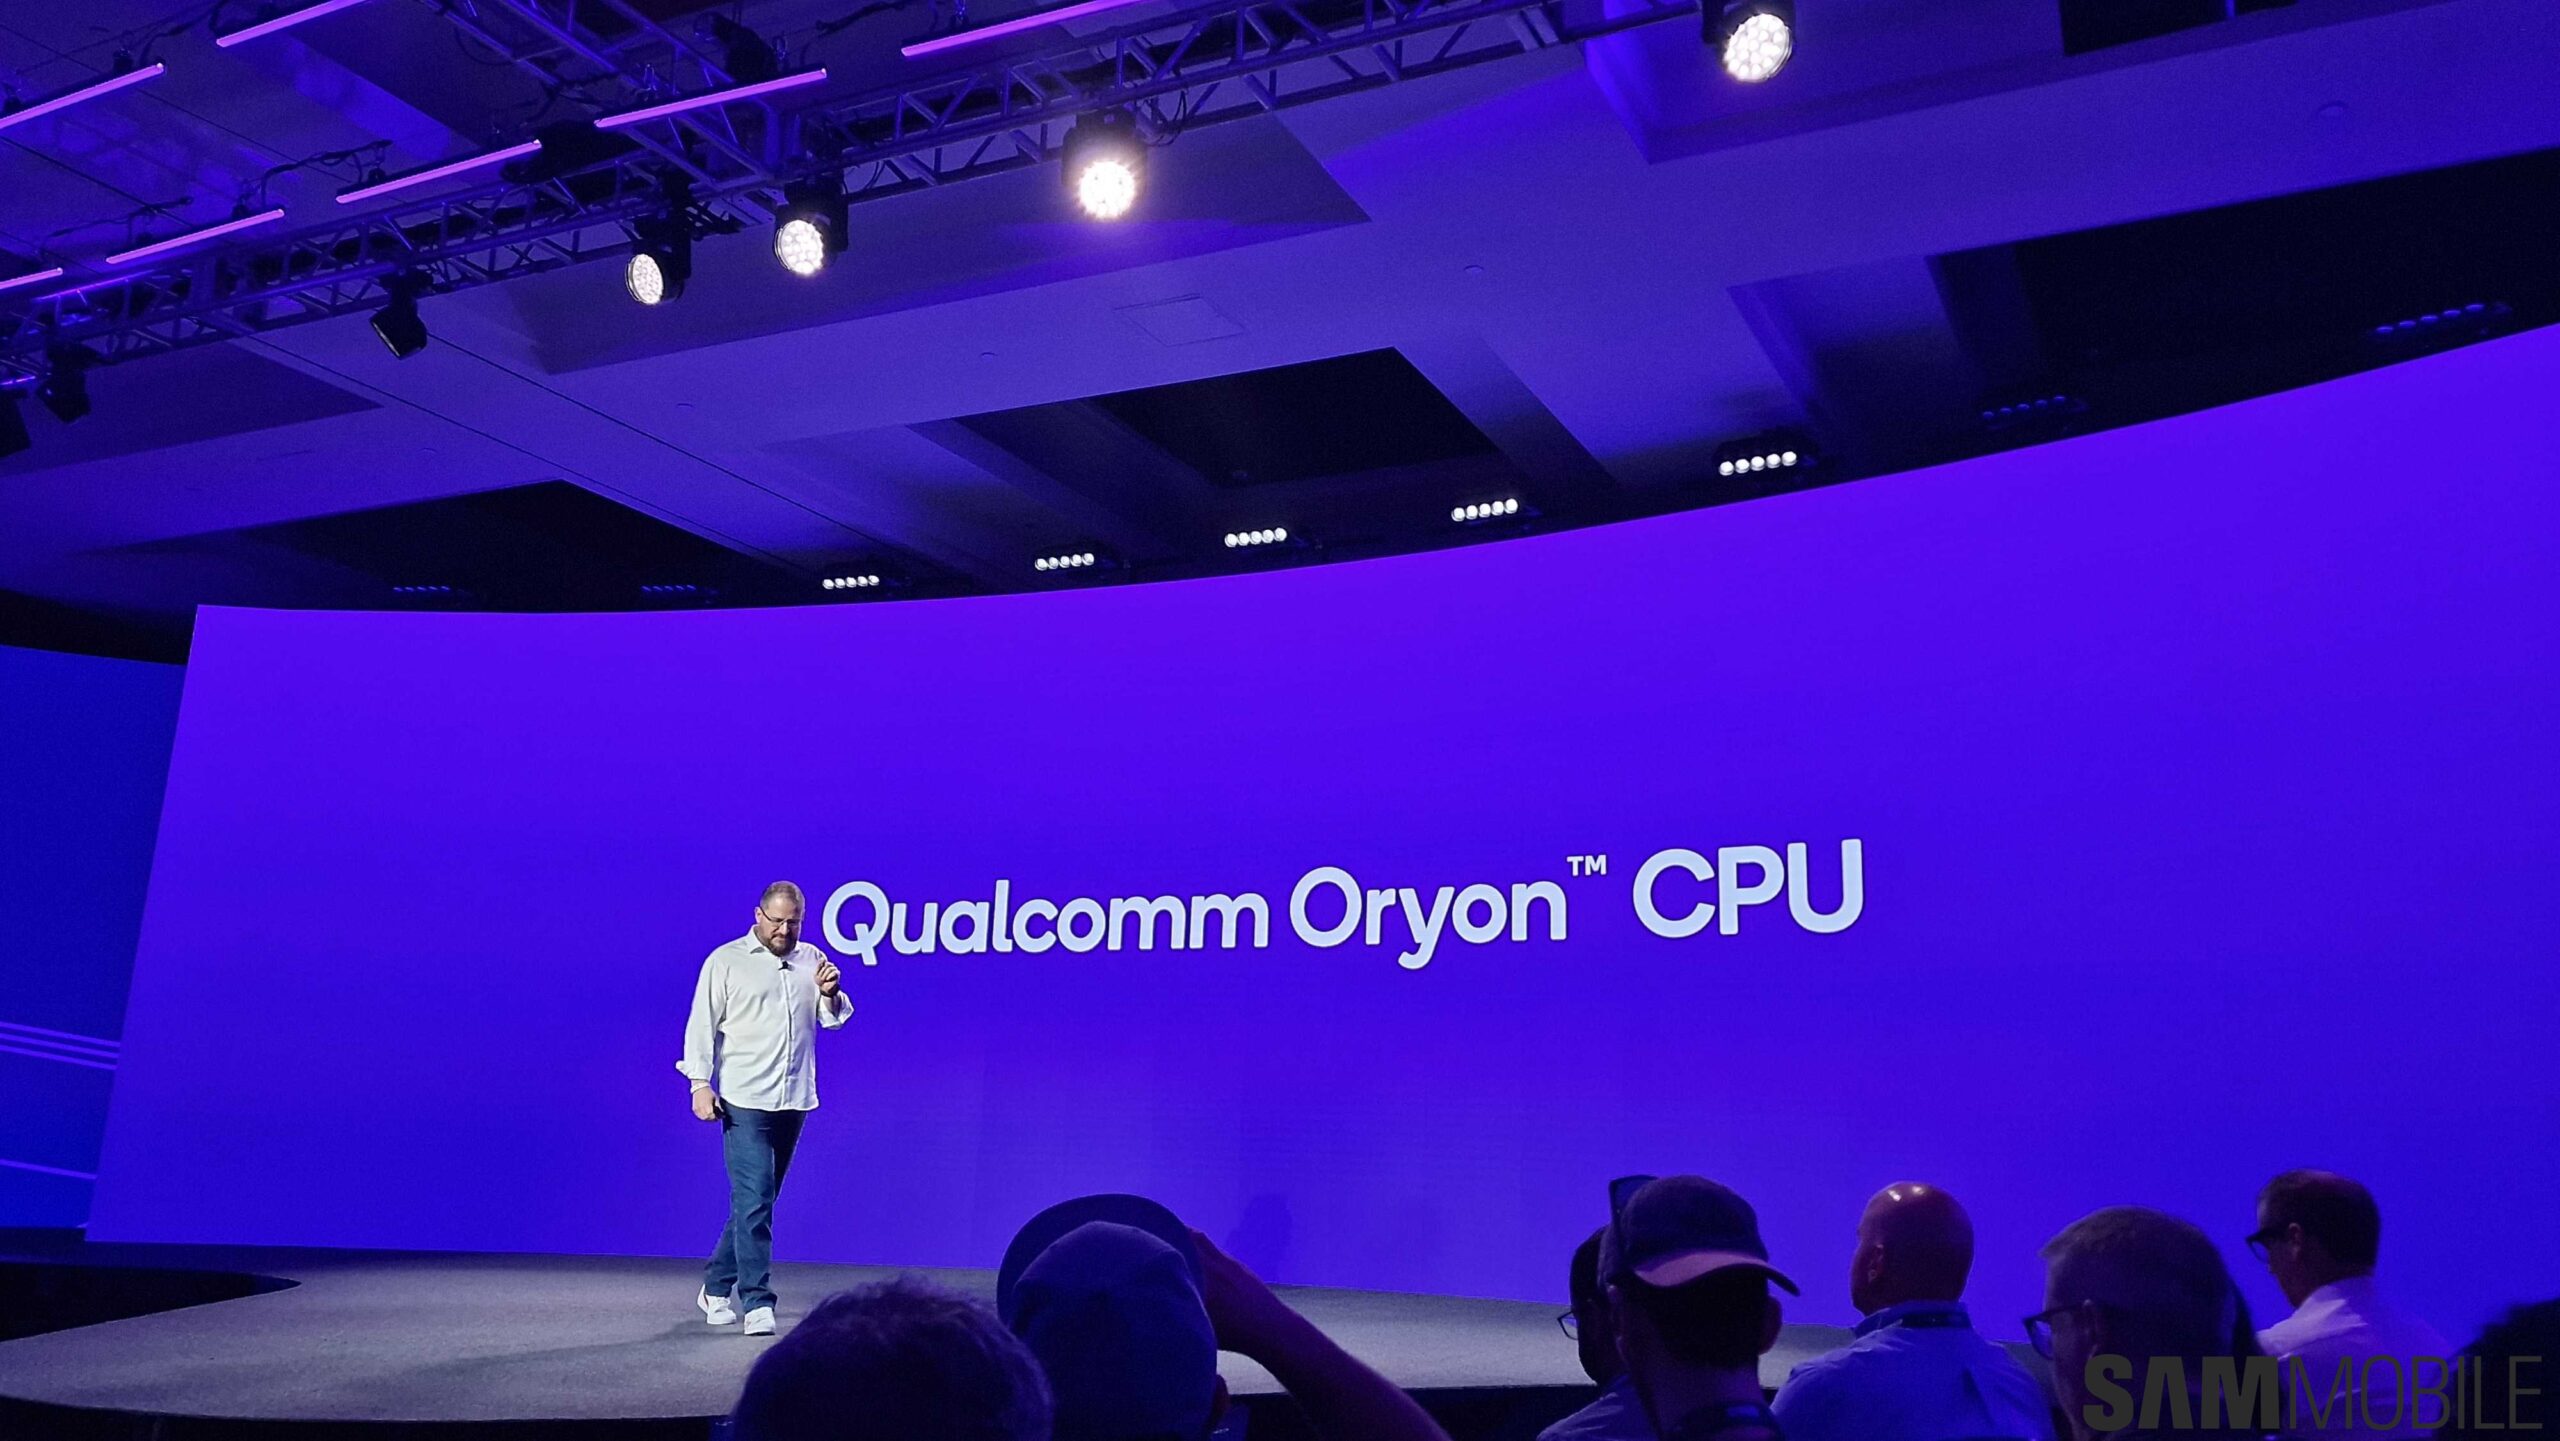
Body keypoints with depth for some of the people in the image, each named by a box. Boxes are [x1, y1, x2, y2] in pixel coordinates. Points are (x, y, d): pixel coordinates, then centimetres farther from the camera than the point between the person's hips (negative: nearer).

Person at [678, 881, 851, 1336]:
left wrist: (830, 994, -10)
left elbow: (835, 1019, 11)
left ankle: (716, 1288, 28)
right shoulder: (727, 961, 0)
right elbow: (702, 1023, -2)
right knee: (753, 1202, -12)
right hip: (744, 1101, -5)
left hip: (793, 1102, 5)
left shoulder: (813, 960, 11)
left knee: (756, 1202, 14)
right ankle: (756, 1303, -10)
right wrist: (701, 1083, -11)